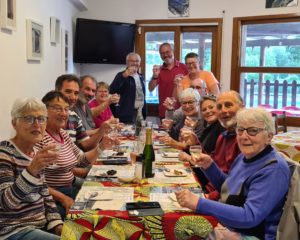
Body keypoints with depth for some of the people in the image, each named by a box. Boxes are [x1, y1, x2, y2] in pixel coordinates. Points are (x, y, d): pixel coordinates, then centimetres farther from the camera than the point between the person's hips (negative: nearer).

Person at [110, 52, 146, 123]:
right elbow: (112, 91, -21)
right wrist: (124, 76, -30)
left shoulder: (141, 77, 15)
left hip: (140, 113, 6)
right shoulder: (122, 75, -5)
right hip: (127, 115, -6)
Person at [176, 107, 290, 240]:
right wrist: (209, 166, 0)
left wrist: (198, 203, -35)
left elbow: (250, 217, -29)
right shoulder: (245, 156, 3)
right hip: (226, 226, 8)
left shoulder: (274, 169, -22)